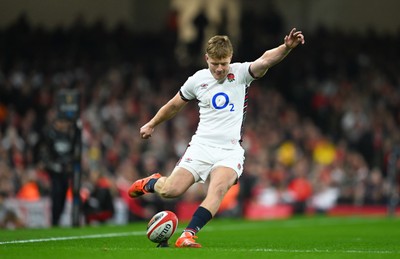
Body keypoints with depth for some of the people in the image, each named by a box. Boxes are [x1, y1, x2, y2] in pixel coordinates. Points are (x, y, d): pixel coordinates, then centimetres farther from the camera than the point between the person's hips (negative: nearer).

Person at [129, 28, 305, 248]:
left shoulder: (240, 73, -1)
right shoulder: (197, 80, 4)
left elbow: (265, 60, -21)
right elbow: (174, 105, 21)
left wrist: (286, 47, -40)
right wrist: (151, 125, 32)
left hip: (230, 151, -1)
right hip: (201, 146, 1)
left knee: (218, 189, -28)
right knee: (171, 190, -9)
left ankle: (188, 234, -31)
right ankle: (151, 183, 26)